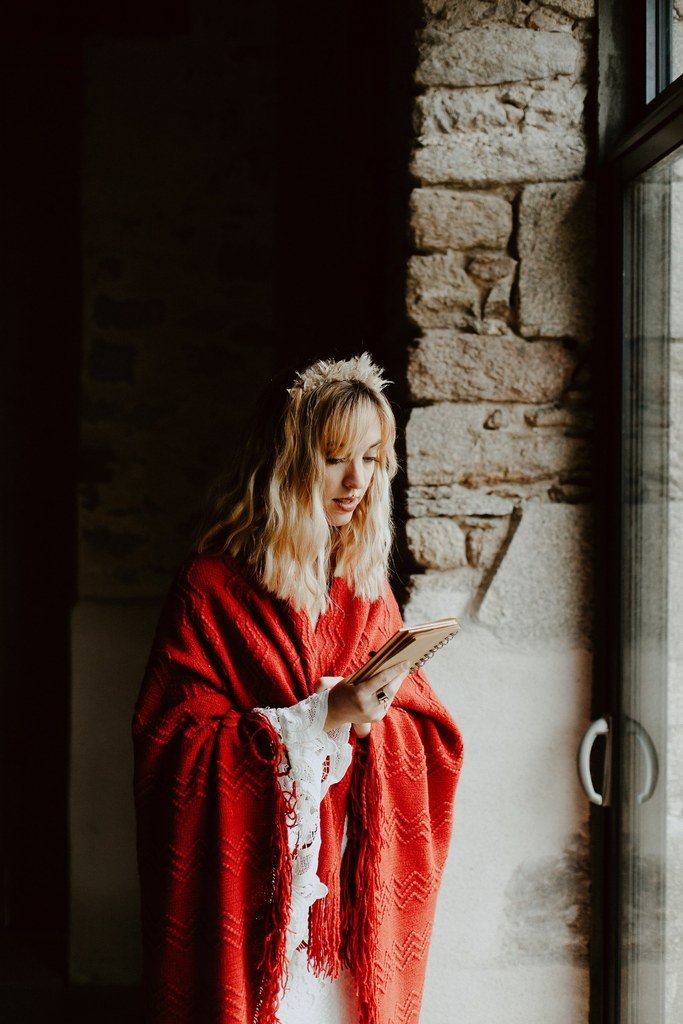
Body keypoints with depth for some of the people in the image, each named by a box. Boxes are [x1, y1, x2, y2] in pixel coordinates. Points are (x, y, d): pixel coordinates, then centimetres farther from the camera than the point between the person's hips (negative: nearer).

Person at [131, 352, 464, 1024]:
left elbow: (433, 739, 9)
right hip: (249, 895, -4)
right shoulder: (210, 591, -8)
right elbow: (172, 750, -14)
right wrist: (319, 718, -20)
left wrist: (369, 722, -13)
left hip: (353, 893, 5)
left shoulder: (369, 591, 9)